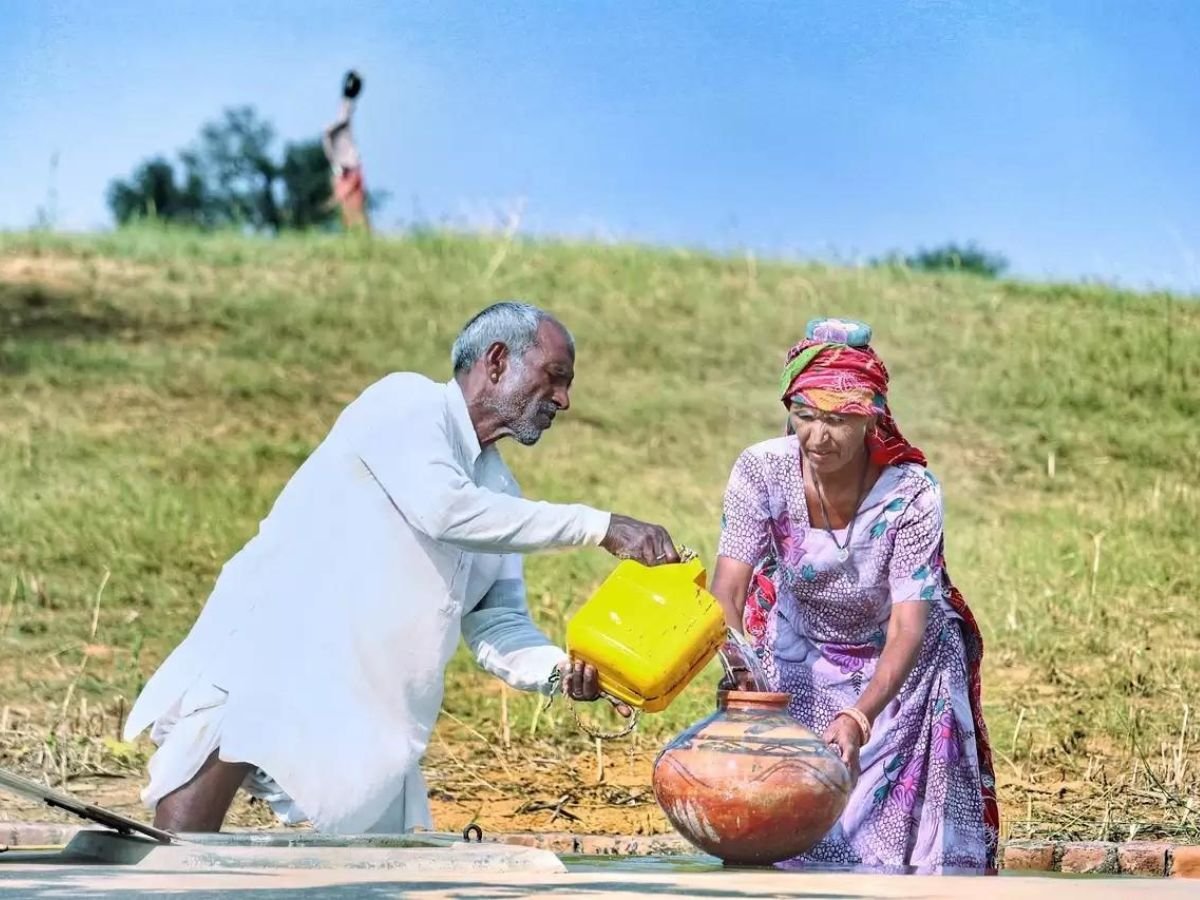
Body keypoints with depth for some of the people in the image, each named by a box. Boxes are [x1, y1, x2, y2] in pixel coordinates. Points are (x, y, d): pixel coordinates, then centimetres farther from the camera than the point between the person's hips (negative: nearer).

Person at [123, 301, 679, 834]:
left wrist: (562, 670, -11)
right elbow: (443, 509, -19)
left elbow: (498, 629, 12)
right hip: (270, 651, -8)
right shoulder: (406, 404, -2)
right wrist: (599, 527, -17)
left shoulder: (500, 497, 19)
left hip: (366, 721, 8)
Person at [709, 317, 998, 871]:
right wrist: (739, 670, -46)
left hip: (895, 663, -1)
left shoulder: (912, 493, -28)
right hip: (798, 656, 1)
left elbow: (908, 627, -31)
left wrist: (859, 718, -46)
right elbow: (727, 591, -26)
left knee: (891, 810, -6)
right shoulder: (761, 471, -23)